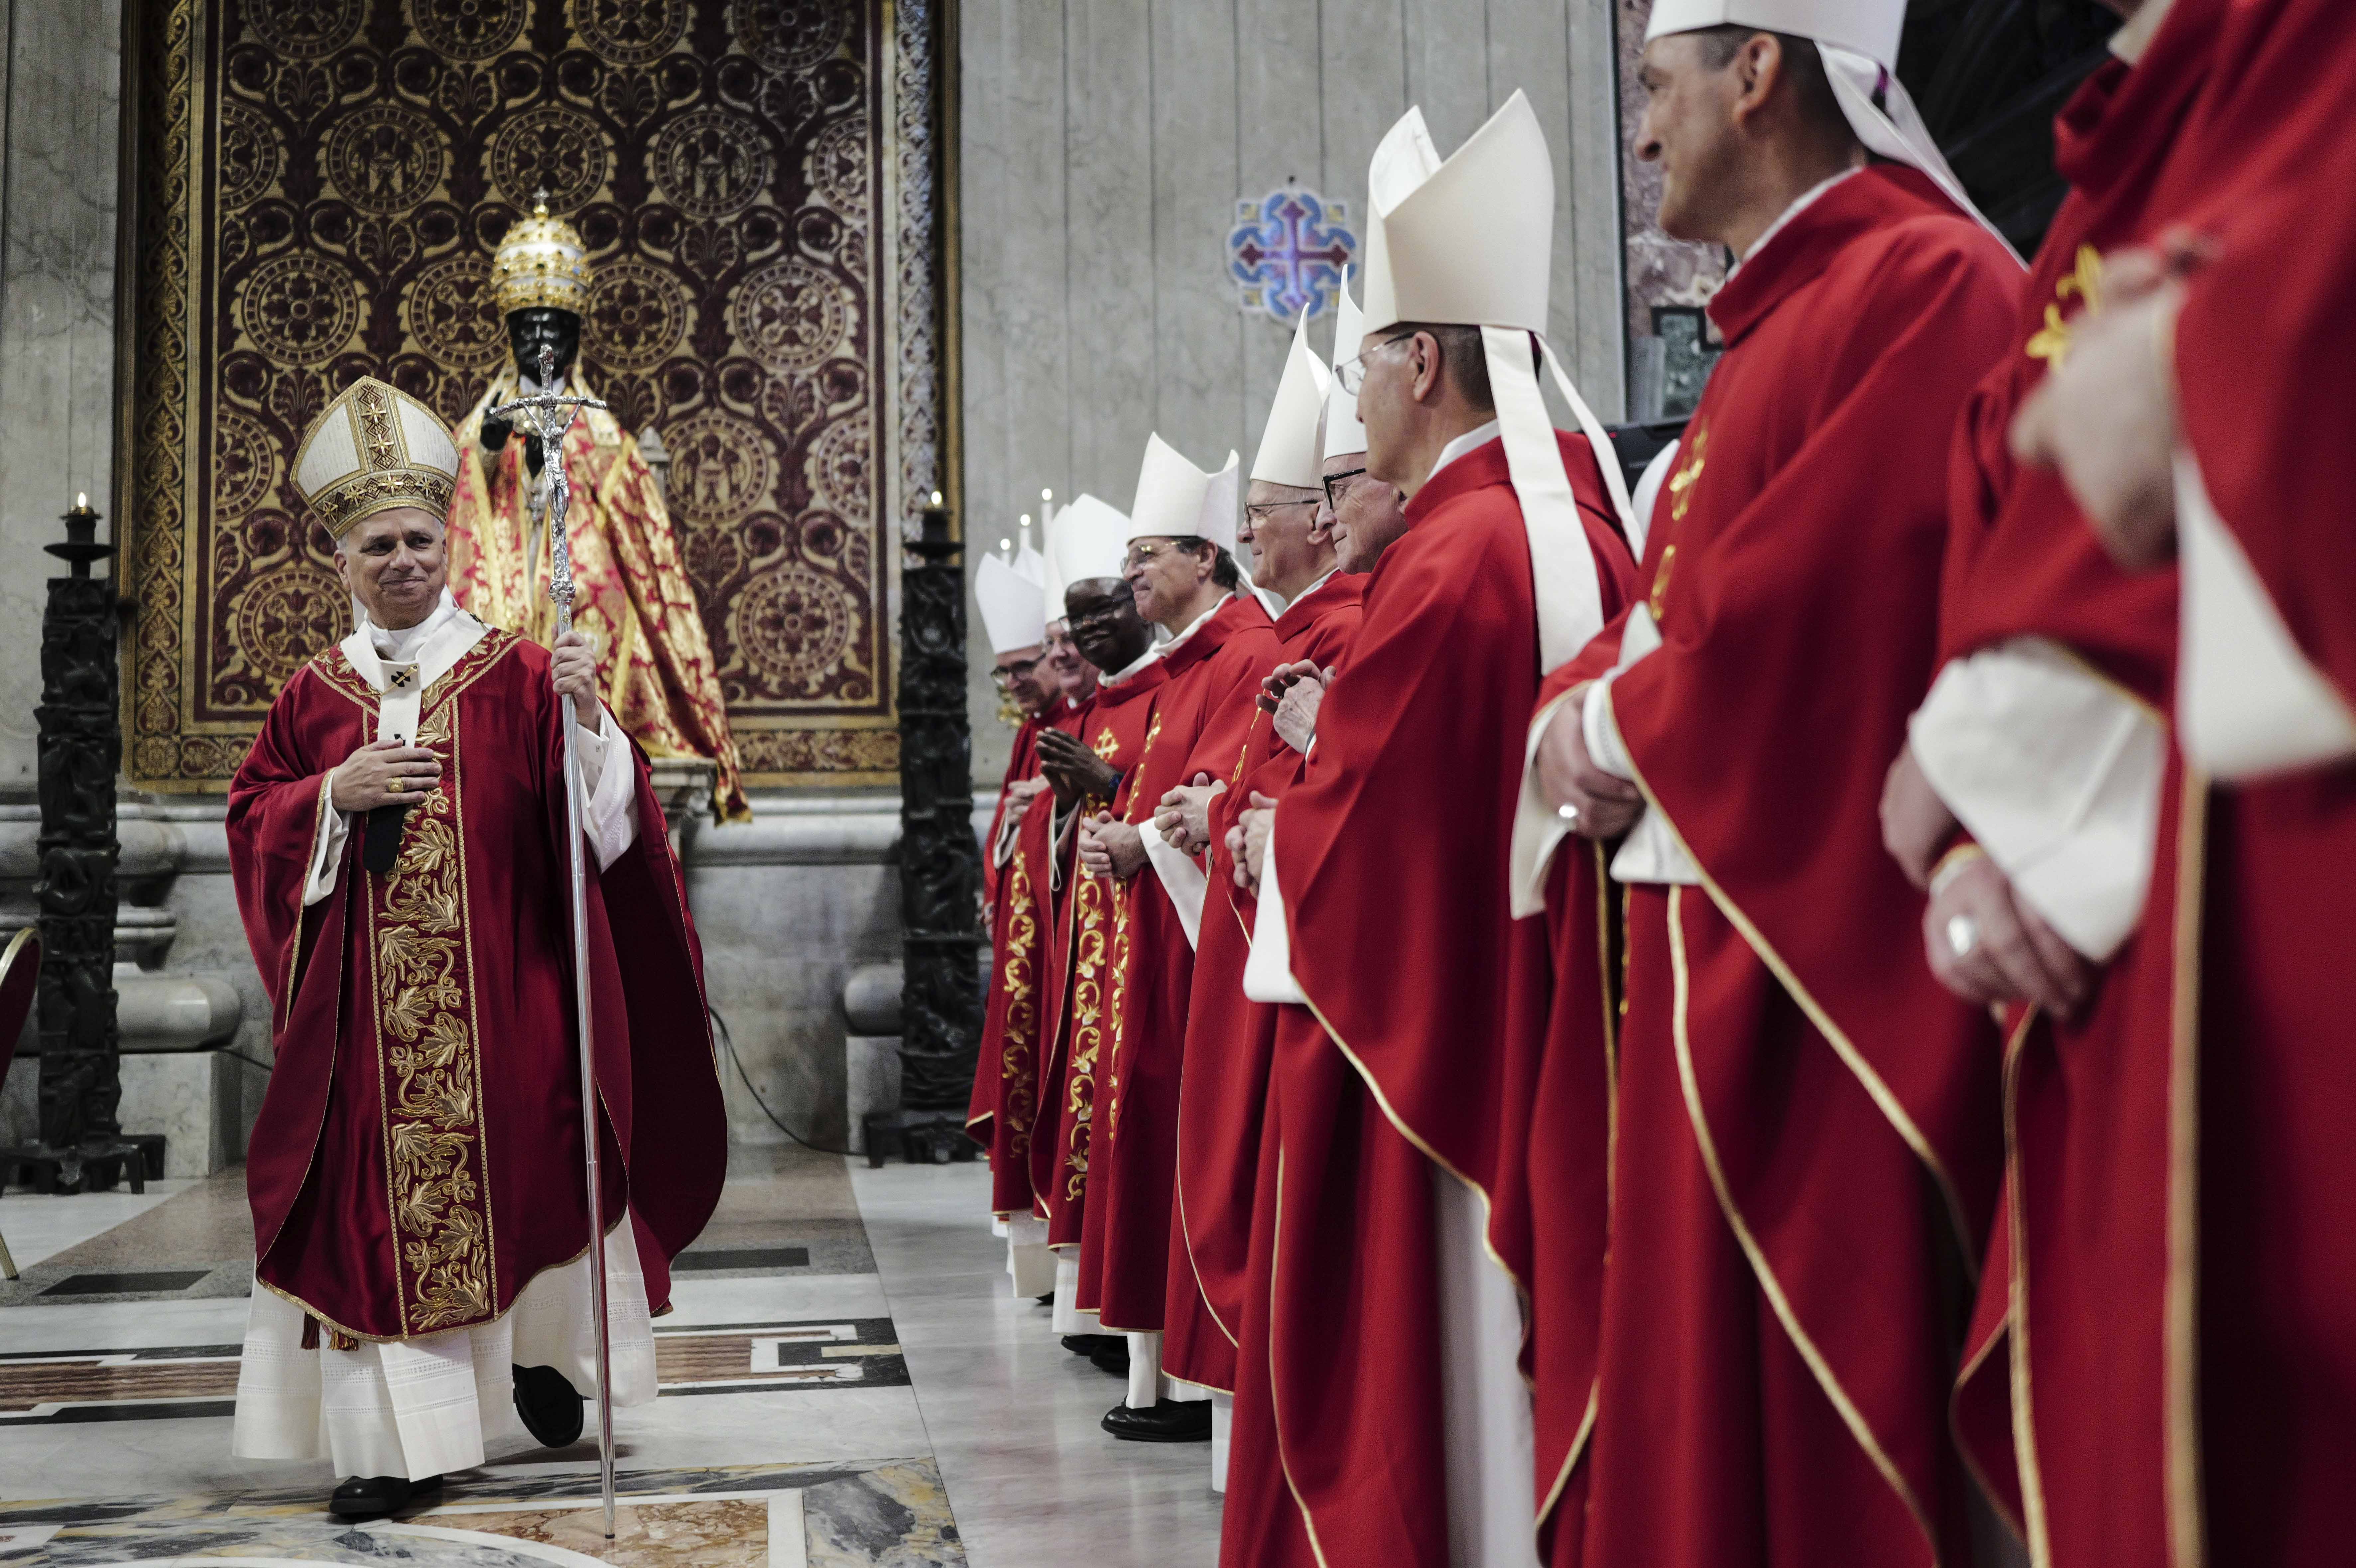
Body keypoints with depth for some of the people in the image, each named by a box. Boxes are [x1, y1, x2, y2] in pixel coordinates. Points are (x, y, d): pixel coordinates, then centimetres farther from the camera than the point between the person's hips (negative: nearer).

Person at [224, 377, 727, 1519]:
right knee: (377, 1206, -1)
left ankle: (543, 1345, 33)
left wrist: (588, 719, -25)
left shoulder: (515, 676, 2)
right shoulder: (315, 696, 10)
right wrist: (335, 796, -8)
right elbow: (254, 823, 9)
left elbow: (592, 813, -7)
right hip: (363, 1012, 2)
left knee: (520, 1173, 5)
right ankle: (397, 1438, 5)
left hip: (500, 995, -1)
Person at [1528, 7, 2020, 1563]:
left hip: (1835, 965, -10)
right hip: (1710, 948, 10)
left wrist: (1614, 728, -6)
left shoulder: (1926, 285, -11)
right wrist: (1584, 718, -1)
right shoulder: (1778, 325, 20)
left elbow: (1793, 616, -21)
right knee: (1699, 1390, 14)